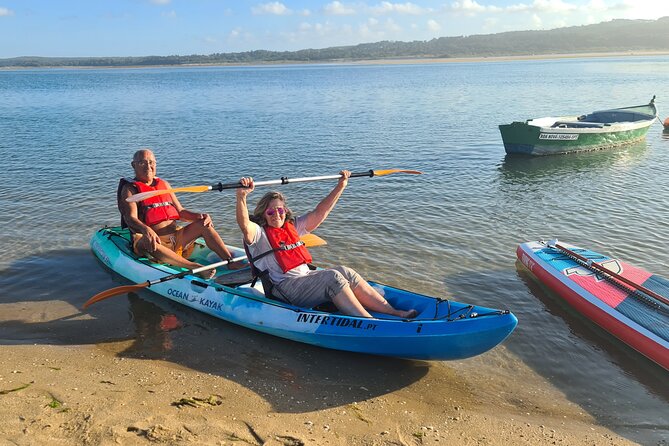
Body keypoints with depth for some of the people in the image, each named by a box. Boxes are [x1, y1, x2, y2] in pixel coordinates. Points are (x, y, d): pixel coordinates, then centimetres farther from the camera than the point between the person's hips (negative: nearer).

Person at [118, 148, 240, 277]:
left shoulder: (164, 184, 19)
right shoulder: (130, 189, 2)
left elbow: (180, 211, 16)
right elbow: (130, 217, -15)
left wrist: (200, 216, -5)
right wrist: (146, 230, -38)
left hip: (176, 237, 6)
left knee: (204, 224, -12)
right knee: (147, 243, -39)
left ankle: (231, 262, -25)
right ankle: (195, 267, -51)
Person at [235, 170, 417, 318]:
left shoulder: (292, 226, 19)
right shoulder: (259, 233, 0)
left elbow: (319, 214, 13)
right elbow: (244, 225, -23)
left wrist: (340, 186, 7)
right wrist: (241, 196, -42)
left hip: (305, 277, 7)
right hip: (285, 287, -7)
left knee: (346, 273, -14)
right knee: (332, 276, -26)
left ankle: (394, 312, -18)